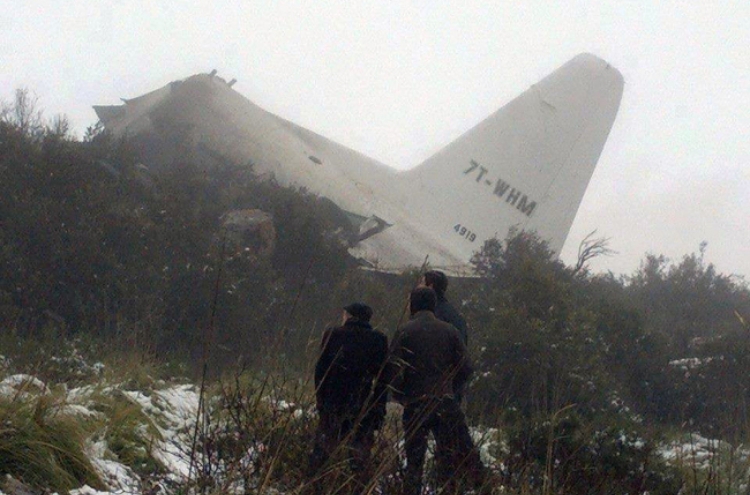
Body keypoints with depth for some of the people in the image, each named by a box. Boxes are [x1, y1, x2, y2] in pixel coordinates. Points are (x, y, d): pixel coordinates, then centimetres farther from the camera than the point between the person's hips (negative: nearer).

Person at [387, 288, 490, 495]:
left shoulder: (404, 332, -4)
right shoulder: (449, 331, 4)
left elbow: (394, 369, -10)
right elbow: (465, 368, 3)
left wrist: (400, 396, 5)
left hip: (415, 405, -1)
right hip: (446, 404, 1)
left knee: (414, 459, 5)